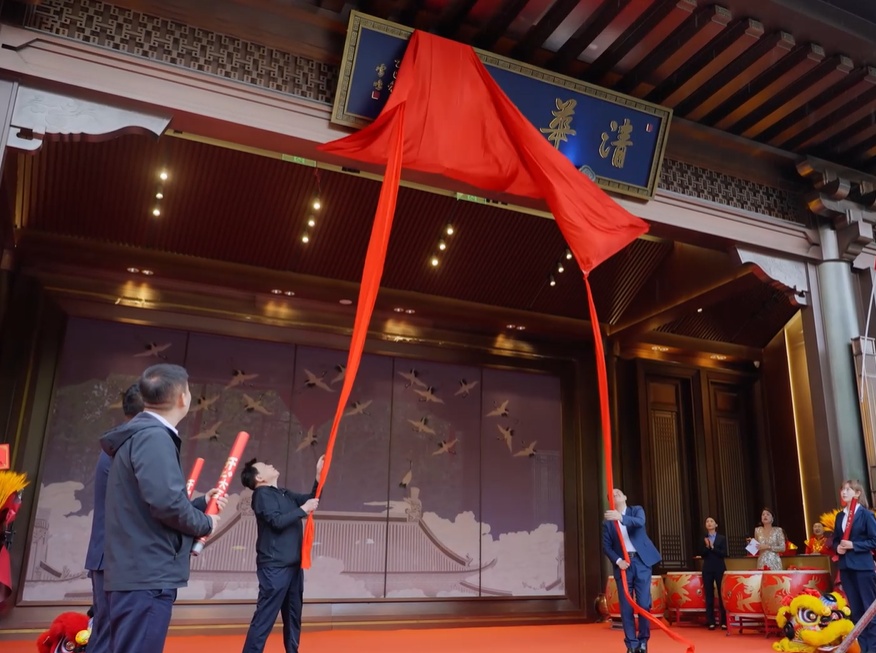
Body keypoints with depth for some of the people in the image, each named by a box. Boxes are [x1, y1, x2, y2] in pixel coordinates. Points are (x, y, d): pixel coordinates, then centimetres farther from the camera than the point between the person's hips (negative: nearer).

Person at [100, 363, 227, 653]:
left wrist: (202, 502, 18)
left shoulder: (139, 434, 17)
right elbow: (165, 502, -26)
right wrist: (205, 523, -9)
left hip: (138, 572, 10)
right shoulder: (153, 436, -15)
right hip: (147, 576, -10)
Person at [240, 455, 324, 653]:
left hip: (293, 565, 8)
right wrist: (303, 510, -13)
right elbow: (277, 521, -20)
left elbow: (311, 499, 20)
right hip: (275, 566, -8)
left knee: (293, 616, 13)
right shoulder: (262, 494, -8)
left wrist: (319, 475, 9)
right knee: (265, 617, -8)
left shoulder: (285, 494, 16)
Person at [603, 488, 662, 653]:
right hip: (623, 564, 1)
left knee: (644, 603, -1)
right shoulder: (608, 521, 8)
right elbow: (606, 546, 3)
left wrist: (621, 517, -35)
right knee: (626, 606, 0)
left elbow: (640, 522, -18)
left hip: (641, 561, -1)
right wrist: (617, 560, -14)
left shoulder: (637, 510, 5)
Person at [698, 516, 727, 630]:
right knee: (709, 595, 3)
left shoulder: (722, 538, 3)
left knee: (722, 594, -1)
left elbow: (724, 554, -8)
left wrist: (713, 547, -18)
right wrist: (707, 546, -17)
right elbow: (702, 554, -1)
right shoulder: (703, 539, 7)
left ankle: (724, 621, 5)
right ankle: (711, 622, 6)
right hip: (707, 569, 2)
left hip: (719, 569, -2)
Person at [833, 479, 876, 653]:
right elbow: (835, 540, 17)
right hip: (845, 567, 6)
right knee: (855, 610, 12)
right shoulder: (839, 516, 11)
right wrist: (837, 547, -4)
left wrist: (853, 545, -17)